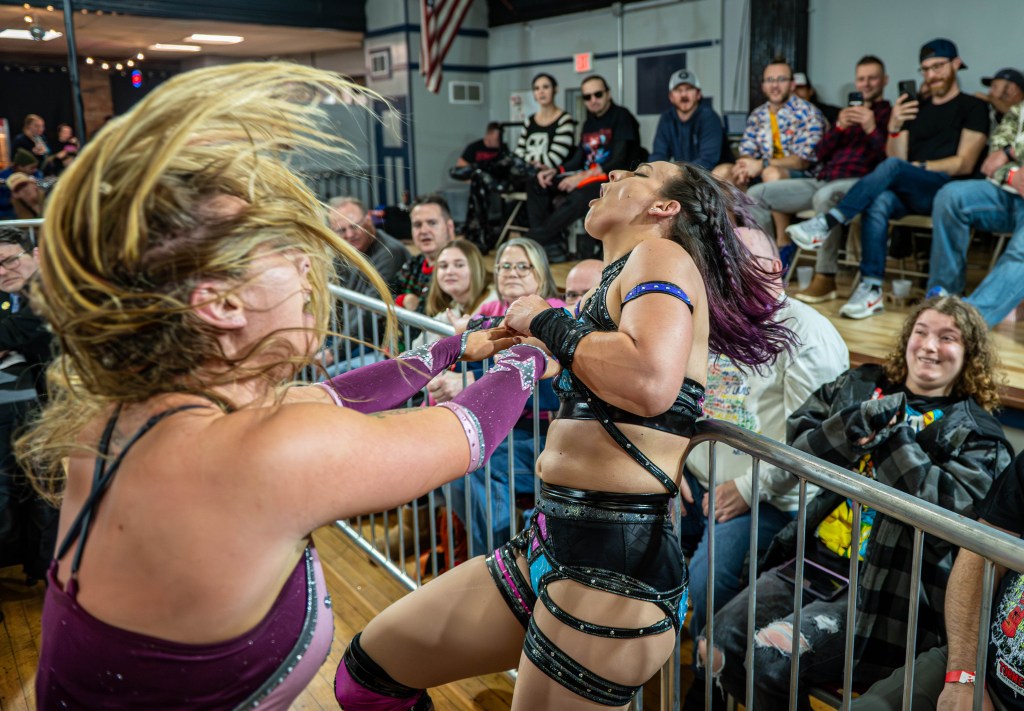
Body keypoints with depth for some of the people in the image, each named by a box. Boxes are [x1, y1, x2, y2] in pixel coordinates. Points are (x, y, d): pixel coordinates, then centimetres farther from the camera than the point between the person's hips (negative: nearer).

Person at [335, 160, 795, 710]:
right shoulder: (620, 278, 18)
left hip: (615, 567, -8)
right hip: (553, 542, 8)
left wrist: (546, 321, -11)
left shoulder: (663, 254, -7)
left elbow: (652, 382, -26)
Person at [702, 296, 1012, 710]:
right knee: (718, 645, -9)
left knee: (770, 657, -23)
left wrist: (892, 435, -15)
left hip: (885, 592, -4)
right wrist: (858, 422, -14)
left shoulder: (975, 431, 2)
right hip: (809, 562, 5)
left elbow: (955, 507, -15)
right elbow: (797, 450, 2)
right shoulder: (859, 386, 12)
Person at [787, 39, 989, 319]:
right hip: (909, 195, 4)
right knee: (879, 200, -34)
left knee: (893, 167, -35)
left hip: (946, 190, -4)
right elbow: (898, 156, 12)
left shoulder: (973, 108, 9)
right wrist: (894, 128, -5)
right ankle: (871, 288, -38)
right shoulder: (915, 109, 23)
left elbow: (964, 164, -1)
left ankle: (827, 223, -37)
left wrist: (917, 167, -7)